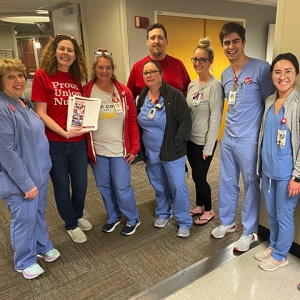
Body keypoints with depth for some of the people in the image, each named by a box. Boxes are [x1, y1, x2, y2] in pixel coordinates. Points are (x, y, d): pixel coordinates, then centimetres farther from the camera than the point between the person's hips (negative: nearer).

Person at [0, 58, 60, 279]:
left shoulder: (24, 103, 7)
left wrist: (37, 176, 16)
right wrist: (26, 183, -21)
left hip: (39, 172, 8)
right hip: (19, 180, -8)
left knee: (39, 213, 22)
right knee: (25, 218, 9)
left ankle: (43, 247, 43)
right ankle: (25, 261, 31)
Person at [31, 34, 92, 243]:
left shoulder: (77, 78, 7)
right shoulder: (42, 75, -8)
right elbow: (41, 113, -12)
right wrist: (64, 132, -21)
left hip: (78, 142, 4)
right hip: (54, 143, -4)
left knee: (81, 185, 16)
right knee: (62, 186, 12)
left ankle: (78, 215, 45)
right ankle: (71, 224, 35)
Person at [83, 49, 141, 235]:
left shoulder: (124, 92, -4)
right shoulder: (86, 92, -4)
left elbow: (133, 121, -2)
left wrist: (134, 148, -5)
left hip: (120, 149, -2)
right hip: (97, 149, 2)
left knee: (122, 187, 4)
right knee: (104, 187, 15)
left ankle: (133, 219, 28)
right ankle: (113, 217, 38)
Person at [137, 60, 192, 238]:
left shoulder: (174, 95, -14)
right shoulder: (143, 96, 4)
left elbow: (185, 122, -14)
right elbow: (139, 123, 13)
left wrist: (176, 145, -16)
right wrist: (141, 146, 9)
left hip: (171, 153, -5)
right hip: (151, 152, 5)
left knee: (178, 186, 0)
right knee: (159, 186, 19)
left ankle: (184, 222, 18)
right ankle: (163, 213, 40)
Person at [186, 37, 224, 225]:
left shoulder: (215, 86, -15)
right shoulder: (192, 85, 7)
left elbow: (215, 119, -17)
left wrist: (208, 147, -16)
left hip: (204, 142, -6)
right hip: (190, 139, 7)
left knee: (199, 177, 4)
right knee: (196, 176, 17)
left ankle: (209, 211, 26)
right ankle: (199, 207, 36)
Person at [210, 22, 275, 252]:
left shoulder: (261, 68, -12)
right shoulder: (225, 75, 8)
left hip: (249, 140, -6)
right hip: (228, 138, 6)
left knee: (251, 186, 8)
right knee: (227, 183, 17)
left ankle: (249, 232, 26)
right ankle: (227, 222, 37)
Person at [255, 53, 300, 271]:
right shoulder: (270, 101, 6)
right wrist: (261, 164, 13)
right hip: (268, 169, 6)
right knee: (271, 213, 20)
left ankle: (280, 255, 30)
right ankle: (273, 246, 41)